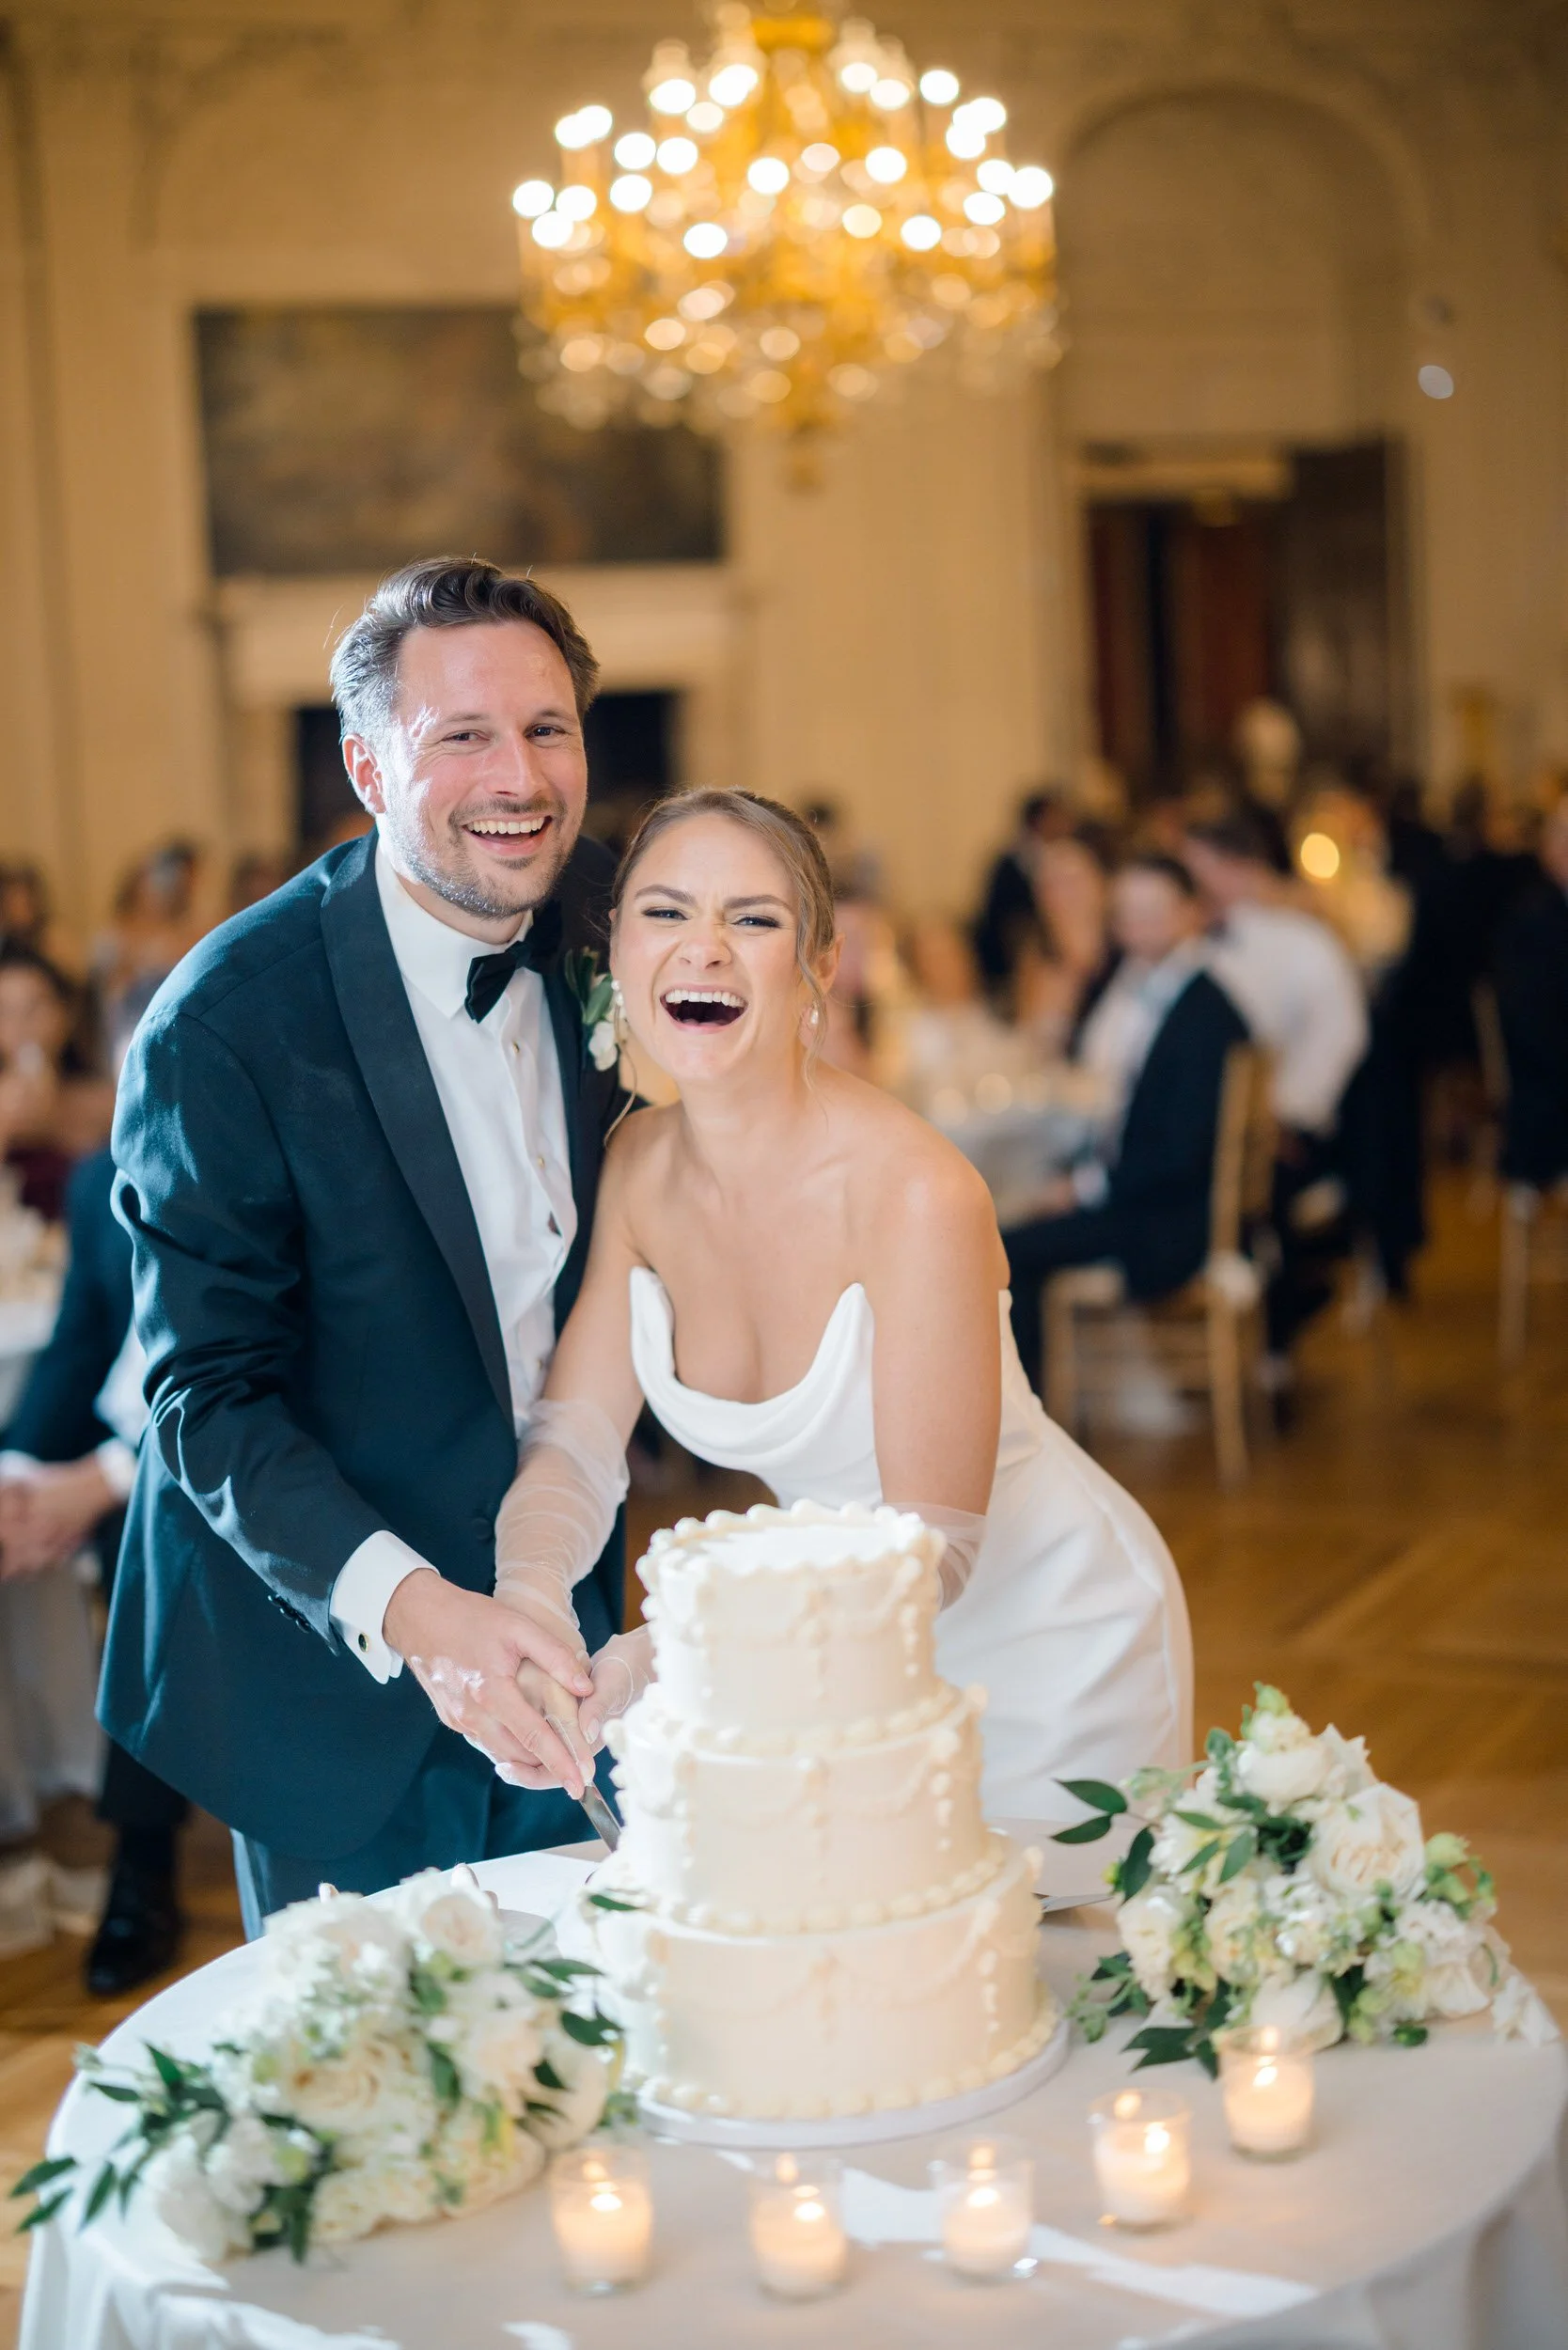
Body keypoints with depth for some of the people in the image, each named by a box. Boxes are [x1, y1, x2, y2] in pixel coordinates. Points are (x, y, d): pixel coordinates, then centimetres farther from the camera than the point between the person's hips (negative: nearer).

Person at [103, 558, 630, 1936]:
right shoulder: (227, 1024, -21)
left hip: (552, 1630, 5)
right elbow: (210, 1396, -19)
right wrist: (407, 1607, -34)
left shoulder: (591, 941, -2)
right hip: (338, 1683, -5)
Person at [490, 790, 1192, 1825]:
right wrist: (524, 1607, -31)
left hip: (1044, 1647, -5)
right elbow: (573, 1447, -9)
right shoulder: (640, 1165, -11)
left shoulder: (920, 1195, -29)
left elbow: (932, 1550, -28)